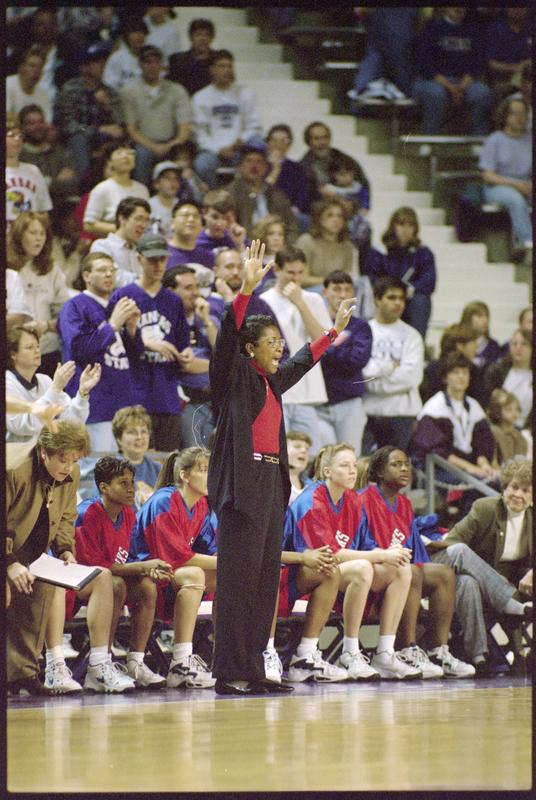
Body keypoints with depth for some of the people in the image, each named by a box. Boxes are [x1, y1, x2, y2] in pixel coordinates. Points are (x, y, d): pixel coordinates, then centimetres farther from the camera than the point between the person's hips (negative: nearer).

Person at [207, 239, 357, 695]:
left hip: (272, 483, 9)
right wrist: (247, 290, -34)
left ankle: (254, 669, 11)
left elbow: (304, 361, 37)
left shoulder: (272, 381, 18)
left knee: (266, 579, 8)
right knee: (238, 577, -9)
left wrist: (335, 330, 46)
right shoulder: (236, 375, -4)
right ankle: (230, 672, -10)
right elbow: (227, 337, -21)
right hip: (243, 482, -9)